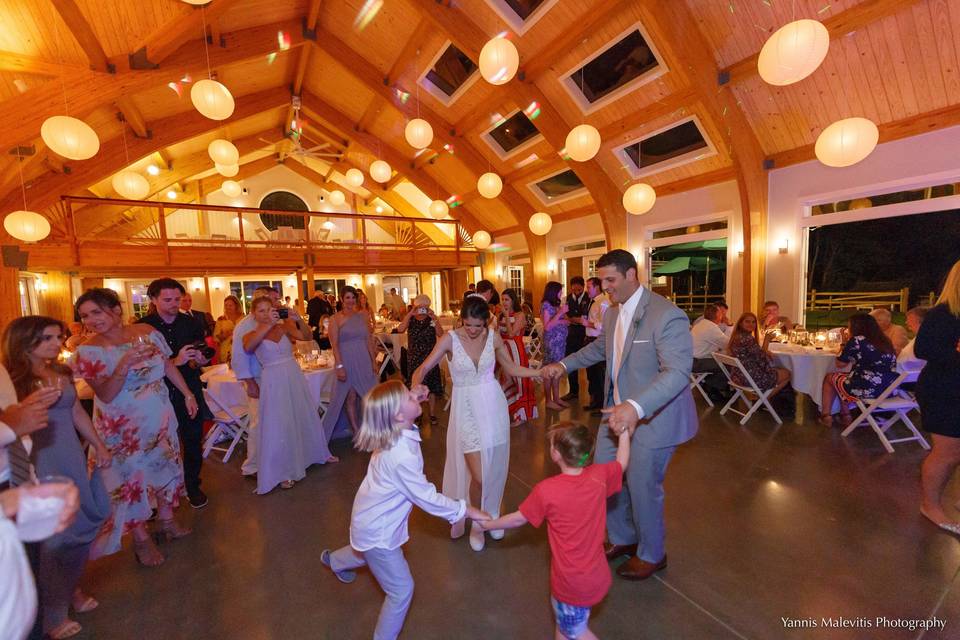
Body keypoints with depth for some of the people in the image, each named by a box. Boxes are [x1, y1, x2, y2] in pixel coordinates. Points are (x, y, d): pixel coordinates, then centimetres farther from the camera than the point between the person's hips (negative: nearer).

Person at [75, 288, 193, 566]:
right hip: (123, 426, -3)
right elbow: (105, 395, -19)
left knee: (166, 463, 15)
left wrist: (188, 394, 7)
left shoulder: (146, 332, -6)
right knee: (132, 473, 8)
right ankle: (141, 538, 28)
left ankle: (166, 520, 37)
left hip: (160, 417, 3)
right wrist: (125, 364, -34)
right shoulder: (89, 351, -14)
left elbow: (169, 365, 6)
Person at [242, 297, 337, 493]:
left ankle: (318, 453, 38)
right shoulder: (251, 335, -3)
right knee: (279, 426, 2)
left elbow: (305, 336, -11)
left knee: (305, 417, 17)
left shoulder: (283, 327, 3)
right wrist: (268, 325, -34)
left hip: (295, 377, 3)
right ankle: (283, 472, 17)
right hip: (274, 382, -3)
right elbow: (248, 347, -27)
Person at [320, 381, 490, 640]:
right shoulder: (402, 457, -39)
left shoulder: (392, 434, -15)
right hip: (377, 530, -9)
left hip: (373, 519, 9)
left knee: (372, 554, 39)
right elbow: (428, 499, -29)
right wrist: (465, 510, -18)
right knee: (402, 590, 9)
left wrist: (414, 398, -8)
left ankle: (333, 560, 66)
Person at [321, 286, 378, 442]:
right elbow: (334, 344, -8)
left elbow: (369, 340, 9)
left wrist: (374, 361, 7)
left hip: (364, 360, 3)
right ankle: (356, 430, 18)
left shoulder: (362, 315, 7)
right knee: (350, 397, 5)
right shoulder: (336, 318, -3)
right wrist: (339, 365, -15)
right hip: (346, 361, -3)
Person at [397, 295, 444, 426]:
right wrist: (410, 314, -19)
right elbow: (400, 329, -18)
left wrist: (434, 317, -22)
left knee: (431, 387, 5)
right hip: (414, 359, 1)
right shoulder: (410, 320, 1)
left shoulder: (432, 320, -3)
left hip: (429, 358, -1)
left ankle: (432, 414, 18)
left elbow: (441, 335, -17)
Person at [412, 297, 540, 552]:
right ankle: (476, 523, 29)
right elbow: (422, 369, -11)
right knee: (477, 475, -3)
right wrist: (416, 386, -32)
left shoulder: (493, 337, -3)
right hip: (466, 408, -2)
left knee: (495, 468, 13)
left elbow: (512, 369, 6)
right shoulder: (450, 339, -11)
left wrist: (543, 371, -7)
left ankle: (491, 515, 41)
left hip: (493, 405, 3)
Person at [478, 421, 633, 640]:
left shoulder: (546, 490, -27)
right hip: (597, 576, 5)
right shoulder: (599, 475, -17)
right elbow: (622, 464, 5)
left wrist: (487, 524, 6)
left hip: (572, 583, -5)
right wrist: (625, 434, 17)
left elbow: (519, 519, -10)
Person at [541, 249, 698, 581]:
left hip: (653, 417, -8)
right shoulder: (613, 314, 2)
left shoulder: (667, 315, -23)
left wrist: (635, 407, -46)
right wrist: (565, 364, 12)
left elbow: (678, 372, -32)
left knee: (642, 488, 10)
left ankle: (652, 555, 40)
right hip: (618, 411, 8)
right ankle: (623, 538, 45)